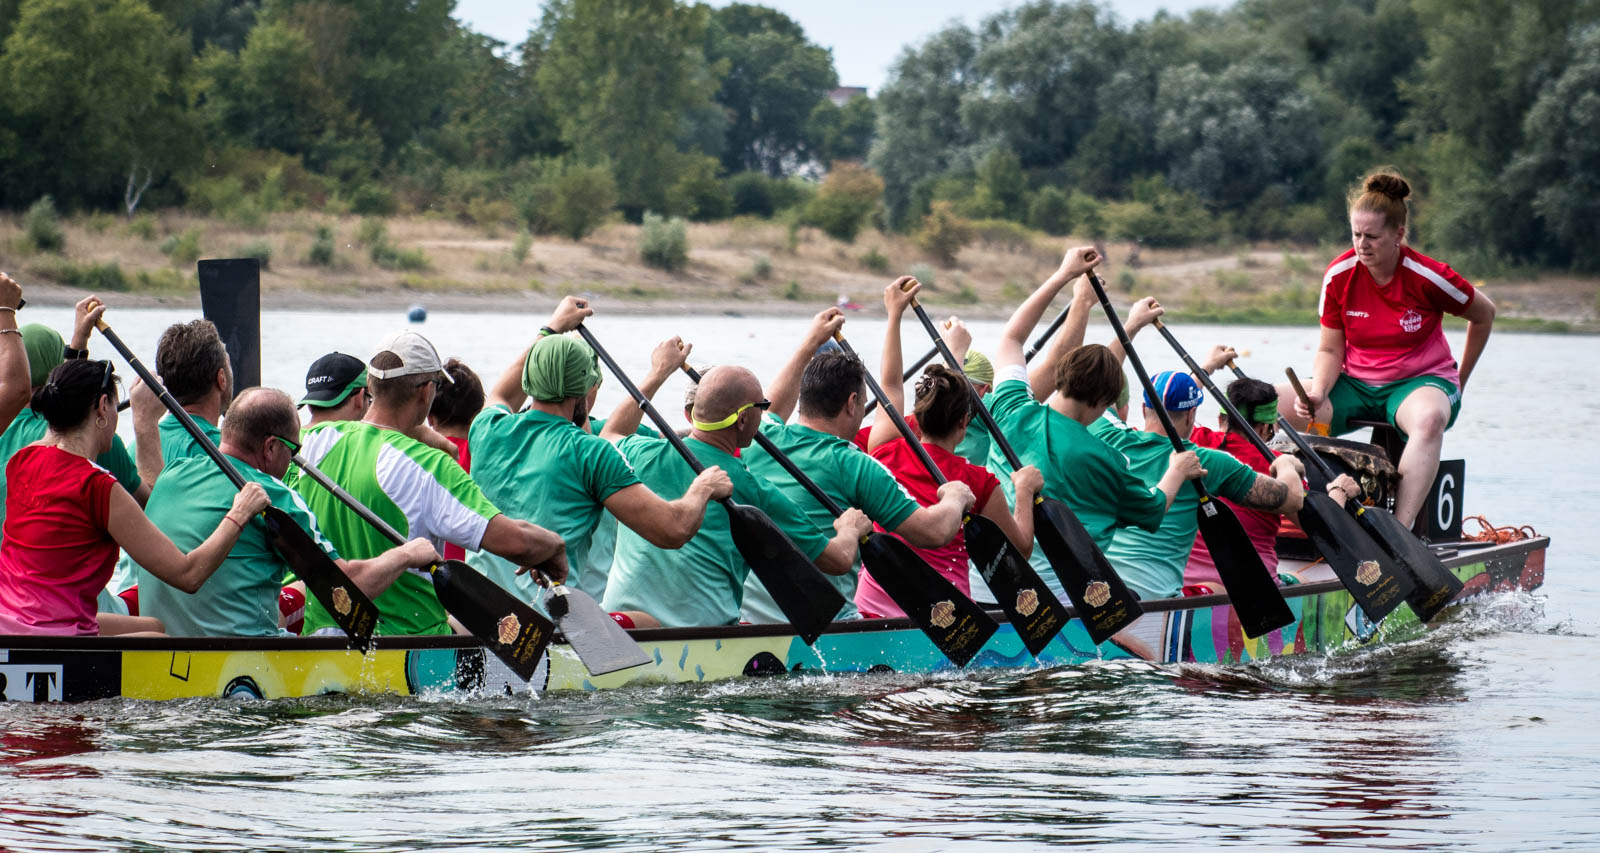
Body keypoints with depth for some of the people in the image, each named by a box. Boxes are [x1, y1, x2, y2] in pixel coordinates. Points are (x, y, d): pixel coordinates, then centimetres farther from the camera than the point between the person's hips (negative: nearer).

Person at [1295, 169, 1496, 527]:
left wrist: (1460, 381, 12)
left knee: (1429, 417, -43)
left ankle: (1400, 528, -52)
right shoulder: (1339, 276, -5)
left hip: (1421, 380, -3)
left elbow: (1484, 314, 5)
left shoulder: (1427, 277, -13)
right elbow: (1330, 350, 1)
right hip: (1355, 385, 3)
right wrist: (1317, 393, -20)